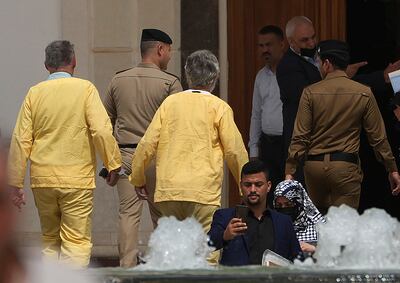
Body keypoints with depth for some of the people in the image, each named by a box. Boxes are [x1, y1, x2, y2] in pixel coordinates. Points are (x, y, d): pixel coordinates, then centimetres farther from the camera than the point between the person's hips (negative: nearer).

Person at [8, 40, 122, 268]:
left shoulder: (35, 93, 4)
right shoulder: (85, 89, -4)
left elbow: (21, 140, 3)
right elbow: (102, 130, -13)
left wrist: (16, 183, 7)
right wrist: (113, 164, -2)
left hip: (42, 180, 3)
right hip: (77, 180, -3)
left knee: (50, 239, 17)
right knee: (77, 241, -2)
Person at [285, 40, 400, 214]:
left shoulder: (311, 93, -2)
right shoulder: (364, 94, -1)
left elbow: (300, 137, -4)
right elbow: (378, 137, 3)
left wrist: (290, 171, 0)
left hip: (314, 165, 1)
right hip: (345, 166, -1)